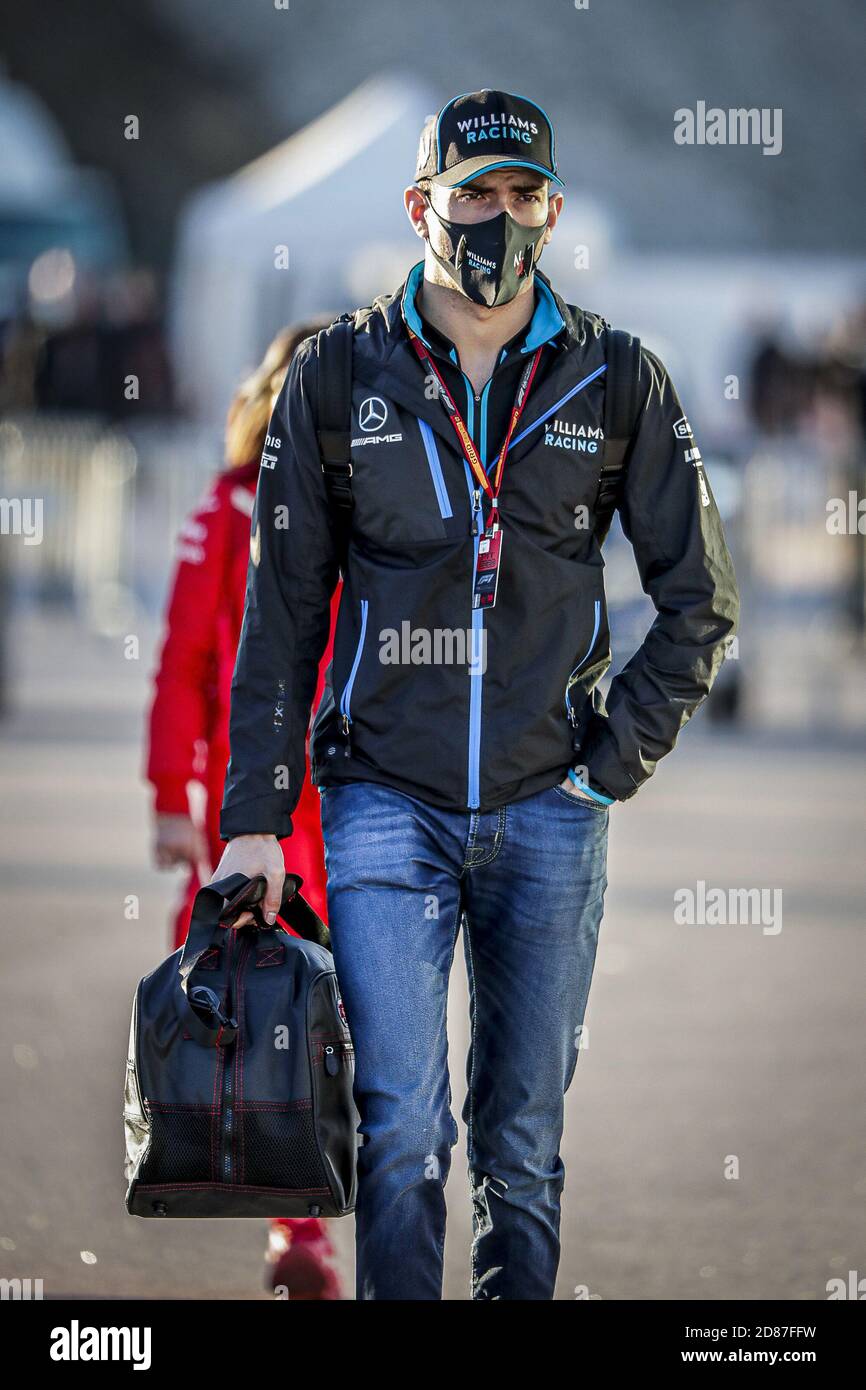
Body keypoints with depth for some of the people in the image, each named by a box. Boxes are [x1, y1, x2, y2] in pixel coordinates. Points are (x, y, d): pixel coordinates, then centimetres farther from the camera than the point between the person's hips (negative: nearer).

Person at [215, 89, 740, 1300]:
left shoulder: (617, 383, 4)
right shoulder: (338, 380, 3)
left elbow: (700, 599, 11)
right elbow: (281, 612, 6)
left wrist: (622, 747, 1)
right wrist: (254, 816, 2)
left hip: (549, 811, 1)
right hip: (387, 802, -1)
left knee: (524, 1141, 8)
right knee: (402, 1128, -11)